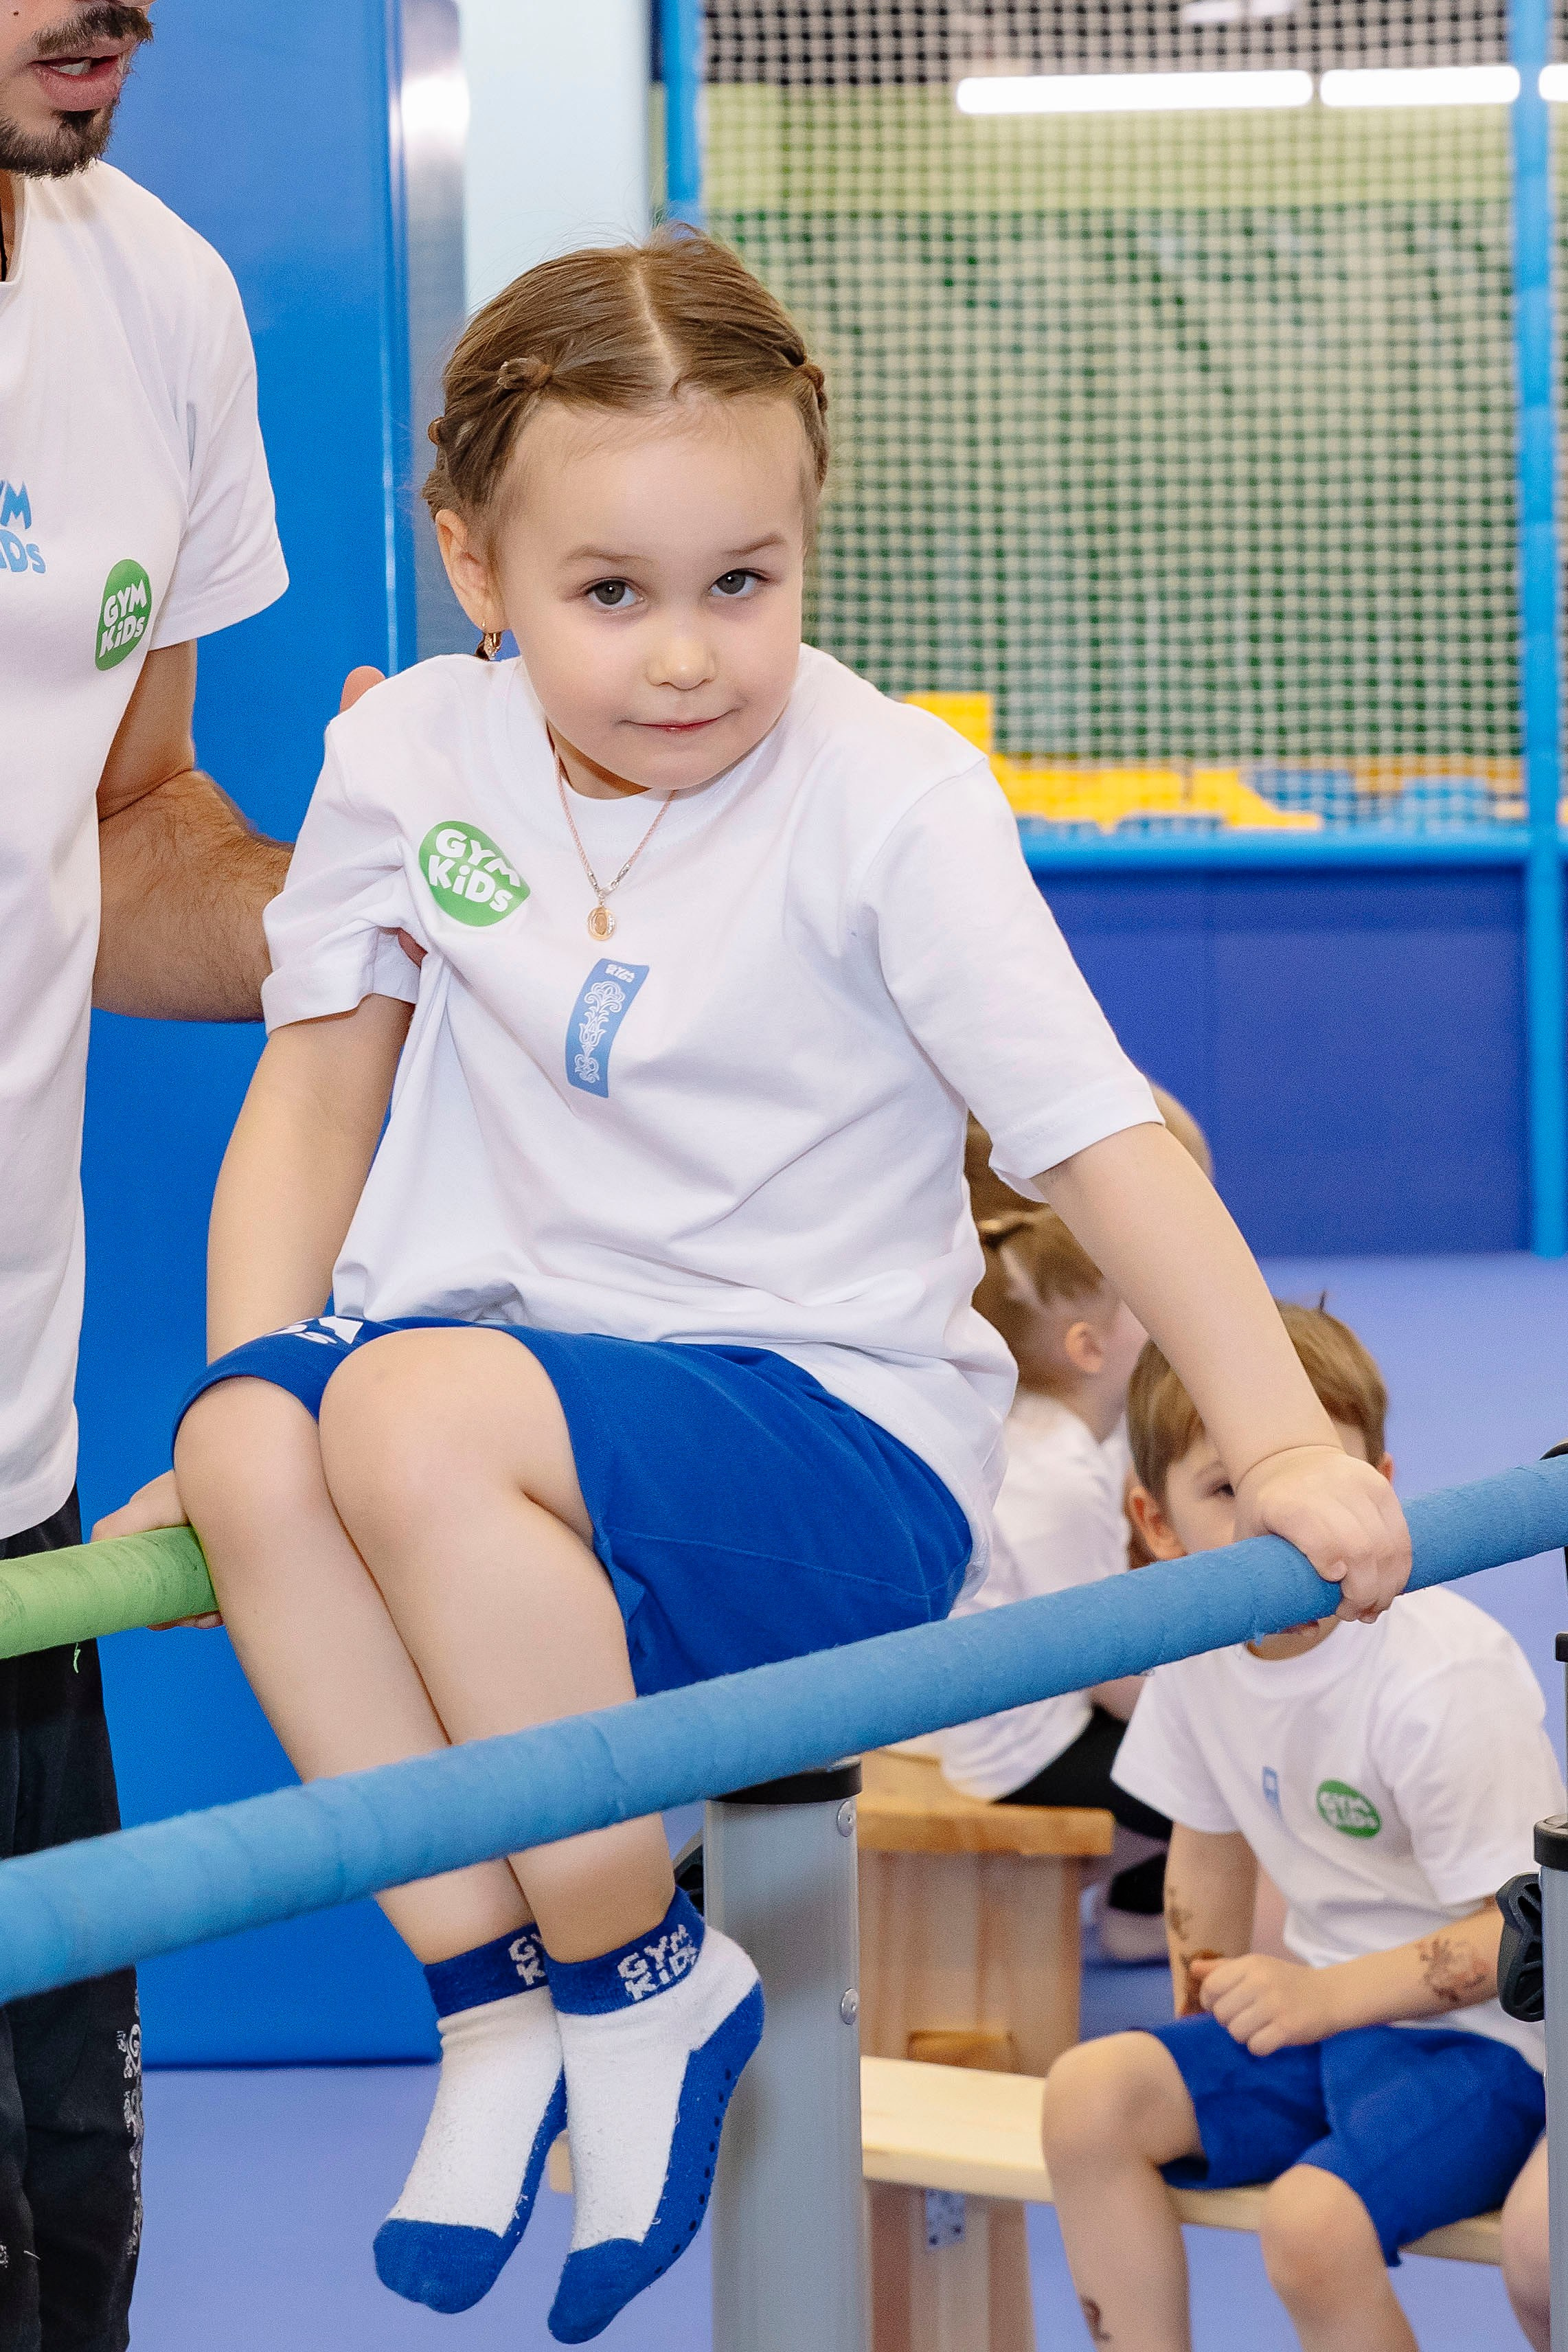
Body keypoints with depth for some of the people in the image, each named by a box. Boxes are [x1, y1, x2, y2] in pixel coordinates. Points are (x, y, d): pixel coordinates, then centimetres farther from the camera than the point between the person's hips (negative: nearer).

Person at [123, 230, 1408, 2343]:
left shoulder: (888, 799, -11)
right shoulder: (414, 758, 0)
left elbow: (1093, 1133, -12)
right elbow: (318, 1085, 9)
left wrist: (1285, 1449, -15)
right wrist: (252, 1394, -2)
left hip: (840, 1439, -5)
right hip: (542, 1395, 5)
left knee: (425, 1417, -32)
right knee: (257, 1445, -26)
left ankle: (642, 1978, -13)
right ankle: (491, 1994, -13)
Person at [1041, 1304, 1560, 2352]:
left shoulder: (1443, 1681, -23)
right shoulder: (1196, 1652, -2)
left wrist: (1325, 1996, -22)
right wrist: (1219, 2003, 9)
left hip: (1482, 2035, -7)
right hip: (1324, 2011, 7)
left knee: (1315, 2223, -29)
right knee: (1090, 2094, -11)